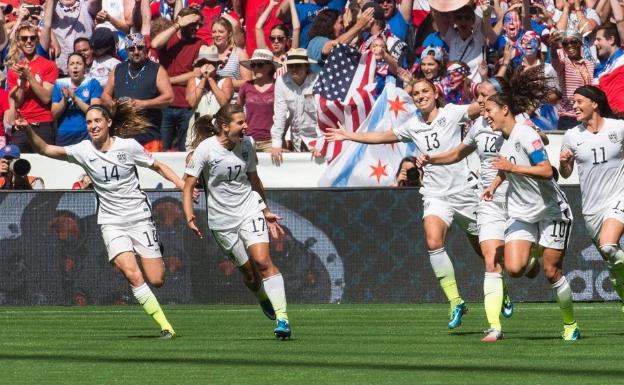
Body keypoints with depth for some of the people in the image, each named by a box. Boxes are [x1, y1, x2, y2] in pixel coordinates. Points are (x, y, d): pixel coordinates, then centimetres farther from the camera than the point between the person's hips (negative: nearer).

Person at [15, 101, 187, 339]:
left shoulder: (128, 146, -5)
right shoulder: (83, 151, -4)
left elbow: (158, 167, 6)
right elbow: (46, 150, -13)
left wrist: (183, 186, -6)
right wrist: (28, 131, -30)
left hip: (139, 218, 0)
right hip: (111, 223, 0)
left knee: (156, 280, -5)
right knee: (132, 274, -21)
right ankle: (165, 326, -14)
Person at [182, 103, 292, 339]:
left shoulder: (247, 144, 1)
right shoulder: (206, 149, -12)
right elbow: (188, 186, -9)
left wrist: (266, 211, 20)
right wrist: (189, 217, -22)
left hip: (250, 209, 1)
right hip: (222, 220, -1)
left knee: (262, 260, -19)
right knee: (249, 272, 0)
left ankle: (282, 318, -22)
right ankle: (265, 299, 33)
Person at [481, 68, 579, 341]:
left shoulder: (525, 134, -18)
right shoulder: (502, 138, 6)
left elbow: (546, 171, -27)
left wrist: (511, 167, -27)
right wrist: (496, 183, 11)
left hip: (550, 210, -6)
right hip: (521, 213, 6)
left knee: (551, 272, -3)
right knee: (514, 268, -13)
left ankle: (570, 324, 14)